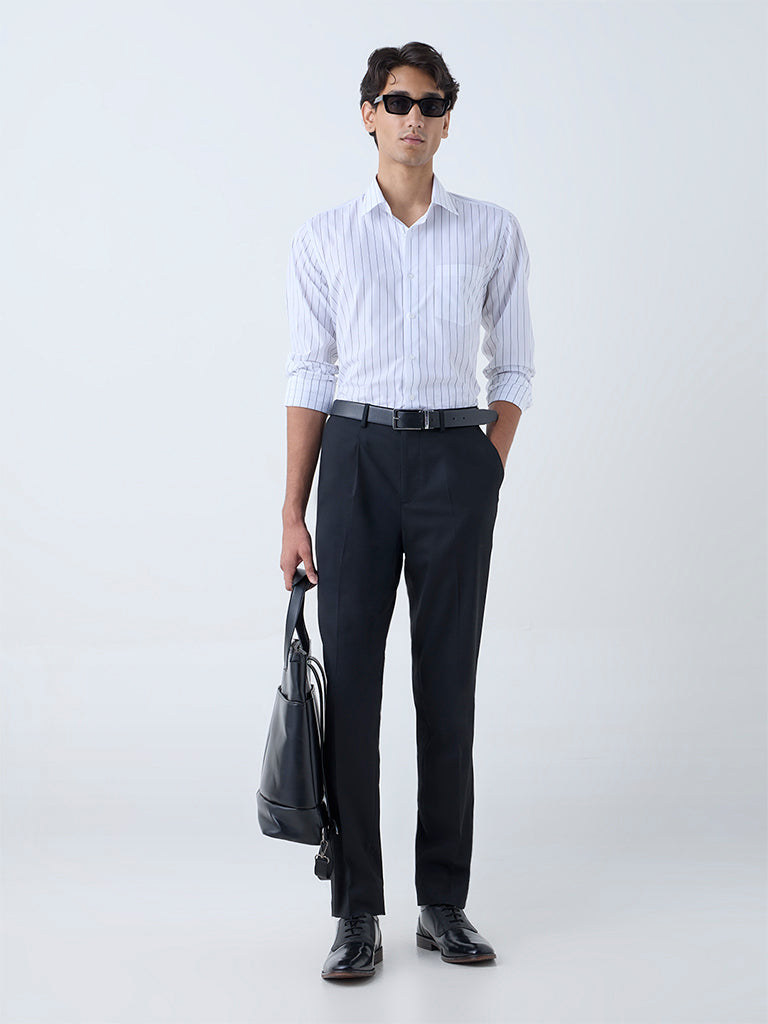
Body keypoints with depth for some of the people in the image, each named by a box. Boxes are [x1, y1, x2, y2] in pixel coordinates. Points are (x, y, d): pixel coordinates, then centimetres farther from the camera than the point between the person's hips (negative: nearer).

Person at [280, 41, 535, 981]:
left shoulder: (493, 232, 7)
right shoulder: (324, 237, 7)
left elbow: (514, 366, 10)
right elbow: (310, 377, 5)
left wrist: (488, 472, -1)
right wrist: (294, 512, 1)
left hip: (456, 457, 0)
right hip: (357, 456, 0)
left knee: (449, 684, 4)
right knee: (349, 681, -2)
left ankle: (444, 904, 16)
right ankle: (357, 912, 7)